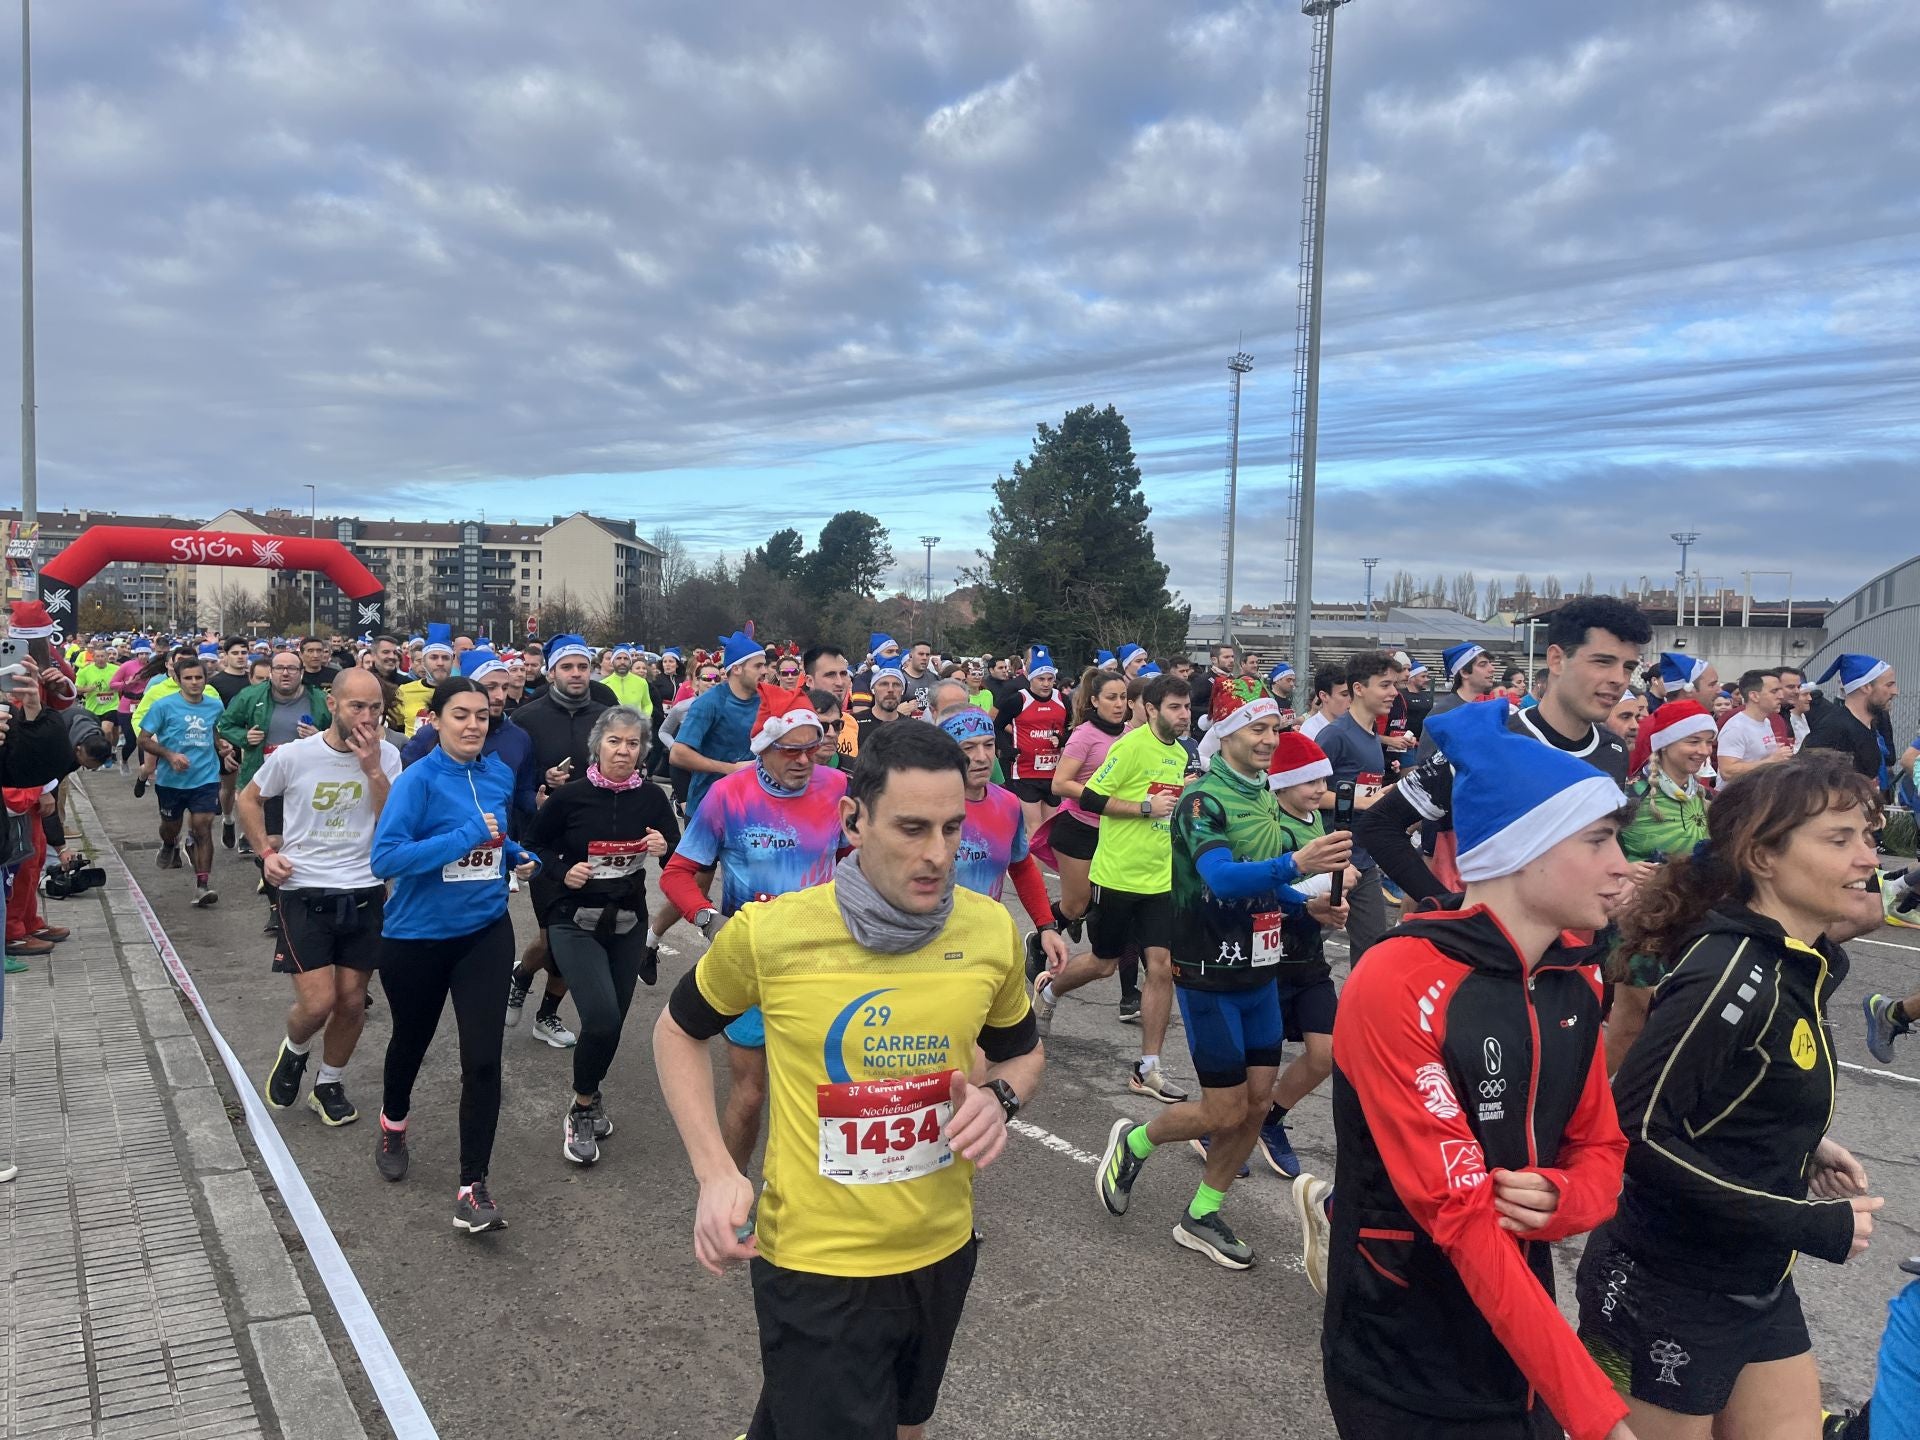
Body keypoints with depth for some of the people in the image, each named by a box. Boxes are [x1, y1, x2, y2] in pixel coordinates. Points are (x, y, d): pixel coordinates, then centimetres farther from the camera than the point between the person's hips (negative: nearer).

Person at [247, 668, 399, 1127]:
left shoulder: (387, 757, -4)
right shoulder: (293, 755, -9)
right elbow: (247, 800, 9)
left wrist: (373, 769, -19)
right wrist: (266, 852, -3)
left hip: (364, 894, 2)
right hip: (304, 893, -2)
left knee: (352, 1000, 8)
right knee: (318, 1003, -9)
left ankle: (330, 1084, 32)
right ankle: (294, 1050, 26)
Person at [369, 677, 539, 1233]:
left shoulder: (499, 776, -1)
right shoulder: (418, 780, -17)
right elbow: (385, 858, -28)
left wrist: (519, 857, 0)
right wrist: (465, 835, -30)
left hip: (485, 933, 2)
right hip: (417, 937, -2)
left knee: (483, 1058, -8)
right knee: (411, 1041, 21)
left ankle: (473, 1188, 3)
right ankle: (394, 1124, 54)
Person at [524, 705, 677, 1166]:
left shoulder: (652, 797, -3)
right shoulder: (571, 796, -9)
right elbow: (532, 843, 3)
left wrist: (665, 846, -17)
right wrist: (561, 871, -14)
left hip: (628, 924, 3)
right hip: (575, 923, -3)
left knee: (612, 1022, 10)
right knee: (601, 1019, -16)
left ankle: (587, 1100, 38)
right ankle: (582, 1111, 9)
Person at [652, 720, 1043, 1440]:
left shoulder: (992, 928, -9)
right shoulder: (769, 931, -17)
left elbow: (1023, 1050, 10)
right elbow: (676, 1033, 1)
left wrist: (1000, 1098, -13)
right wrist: (716, 1173, -9)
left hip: (943, 1251, 5)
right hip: (815, 1266, -4)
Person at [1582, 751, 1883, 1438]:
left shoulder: (1802, 964, 3)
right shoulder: (1731, 972, -25)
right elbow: (1639, 1134, -27)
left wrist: (1803, 1149, 1)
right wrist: (1812, 1226, -22)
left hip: (1758, 1290, 8)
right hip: (1664, 1297, -8)